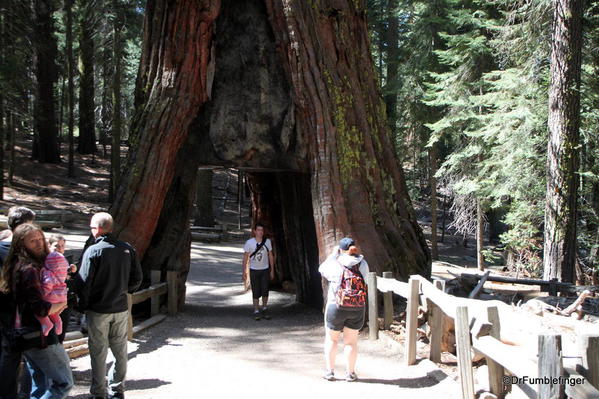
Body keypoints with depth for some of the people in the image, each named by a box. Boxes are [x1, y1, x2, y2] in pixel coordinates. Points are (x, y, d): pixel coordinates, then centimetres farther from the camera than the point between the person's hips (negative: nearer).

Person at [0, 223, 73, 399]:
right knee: (64, 383, -3)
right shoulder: (29, 269, -20)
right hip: (40, 337, -10)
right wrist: (60, 305, -8)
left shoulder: (19, 266, 11)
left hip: (27, 336, 10)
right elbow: (40, 309, -27)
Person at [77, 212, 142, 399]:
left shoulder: (93, 251, -15)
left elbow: (84, 282, -14)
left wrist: (83, 305, -1)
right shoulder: (127, 249, -1)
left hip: (98, 310, -4)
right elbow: (137, 278, 4)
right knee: (120, 349, 15)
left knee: (98, 352, 7)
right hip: (121, 308, 4)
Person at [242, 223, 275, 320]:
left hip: (265, 270, 1)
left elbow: (270, 256, 5)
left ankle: (264, 309, 17)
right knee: (256, 292, 1)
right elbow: (245, 257, -1)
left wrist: (272, 270, 6)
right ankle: (256, 311, 10)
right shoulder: (249, 242, -10)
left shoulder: (267, 241, -5)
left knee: (265, 290, 0)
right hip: (254, 270, -1)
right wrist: (244, 272, -2)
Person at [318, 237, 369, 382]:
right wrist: (355, 253, 14)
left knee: (331, 339, 15)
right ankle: (350, 373, 18)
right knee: (351, 341, 13)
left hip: (336, 307, -2)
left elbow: (322, 269, 7)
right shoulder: (363, 265, -4)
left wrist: (333, 255, 14)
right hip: (358, 309, 2)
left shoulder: (336, 265, -12)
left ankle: (329, 371, 18)